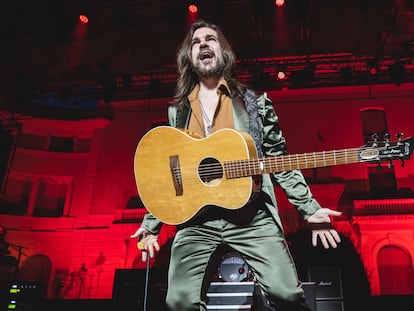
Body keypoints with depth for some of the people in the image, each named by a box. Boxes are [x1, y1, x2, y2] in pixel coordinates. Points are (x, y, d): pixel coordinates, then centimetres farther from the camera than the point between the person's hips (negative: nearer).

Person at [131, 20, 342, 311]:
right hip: (195, 219, 2)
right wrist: (151, 224, 13)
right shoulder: (177, 111, 14)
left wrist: (310, 209, 1)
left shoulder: (255, 101, 9)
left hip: (252, 215, -1)